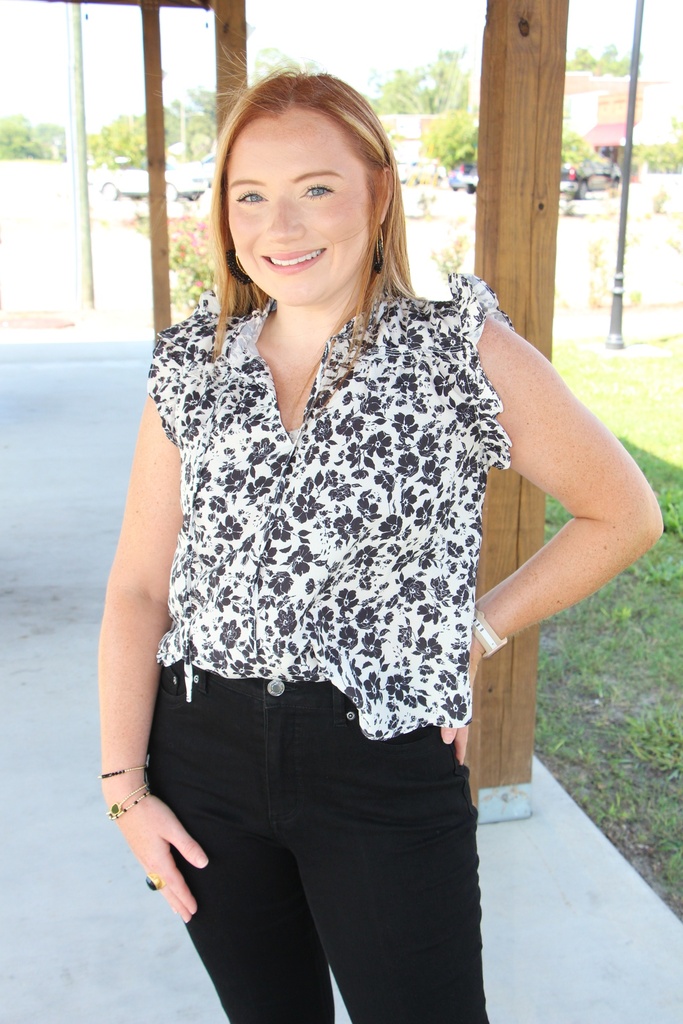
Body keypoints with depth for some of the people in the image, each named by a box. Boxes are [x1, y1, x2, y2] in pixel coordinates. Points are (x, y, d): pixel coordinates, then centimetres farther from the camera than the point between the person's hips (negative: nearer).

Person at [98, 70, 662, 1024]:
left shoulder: (463, 353, -8)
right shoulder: (191, 365, 2)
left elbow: (625, 515, 1)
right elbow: (139, 586, 3)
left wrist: (478, 632, -3)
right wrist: (126, 785, -1)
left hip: (386, 765, -3)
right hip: (203, 757, 4)